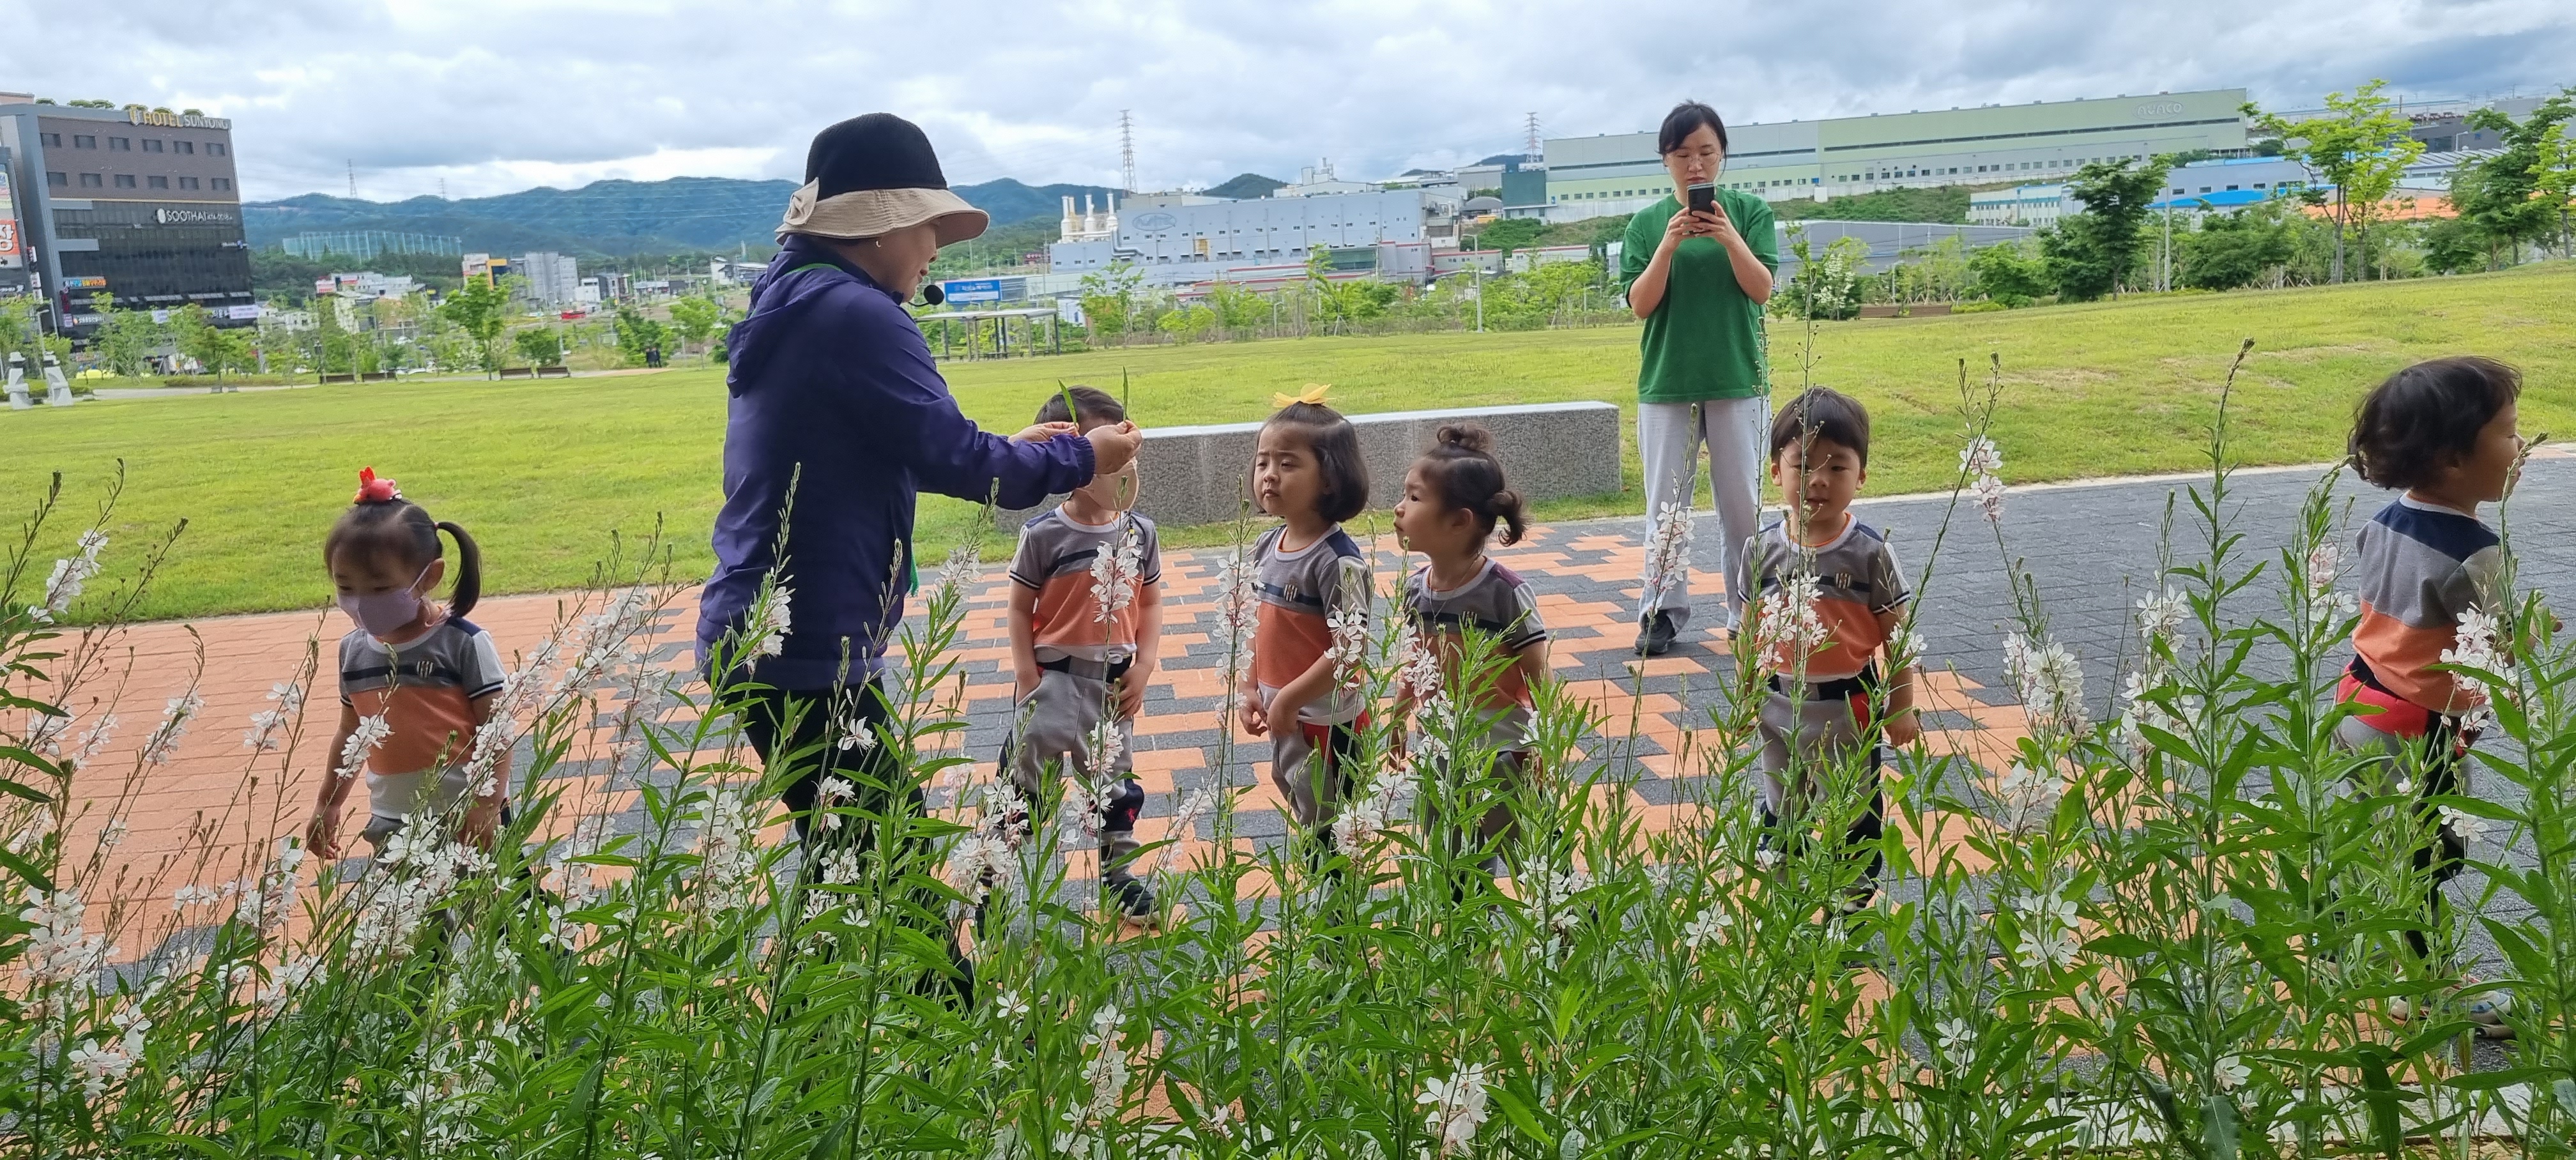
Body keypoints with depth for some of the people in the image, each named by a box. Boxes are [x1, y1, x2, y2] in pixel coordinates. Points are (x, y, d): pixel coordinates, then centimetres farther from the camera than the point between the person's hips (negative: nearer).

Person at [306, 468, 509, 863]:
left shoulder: (463, 643, -13)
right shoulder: (353, 650, 5)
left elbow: (496, 728, -13)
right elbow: (351, 733, 18)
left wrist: (488, 804, -20)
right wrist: (328, 804, 22)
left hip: (467, 815, -5)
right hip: (392, 823, 6)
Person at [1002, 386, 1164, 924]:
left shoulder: (1139, 532, -2)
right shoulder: (1044, 535, -13)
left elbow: (1150, 603, 5)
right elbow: (1020, 609, -7)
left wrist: (1144, 667, -3)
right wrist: (1026, 676, -11)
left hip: (1114, 680, 4)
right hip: (1054, 675, -4)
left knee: (1115, 779, 16)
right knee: (1027, 776, -2)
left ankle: (1119, 874, 33)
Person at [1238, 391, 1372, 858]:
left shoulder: (1337, 560, -22)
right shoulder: (1266, 547, 2)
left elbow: (1348, 649, -25)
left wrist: (1289, 699, -21)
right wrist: (1252, 689, 5)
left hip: (1328, 723, -8)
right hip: (1284, 717, 8)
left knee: (1333, 834, 7)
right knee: (1303, 818, 22)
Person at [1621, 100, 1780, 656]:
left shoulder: (1750, 211, 3)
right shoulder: (1647, 223, 4)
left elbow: (1762, 289, -4)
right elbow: (1640, 303, -3)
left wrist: (1729, 239, -20)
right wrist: (1669, 245, -17)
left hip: (1739, 380, 0)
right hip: (1666, 382, 0)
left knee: (1742, 502, 5)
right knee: (1666, 504, 4)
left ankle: (1748, 611, 14)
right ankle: (1663, 612, 11)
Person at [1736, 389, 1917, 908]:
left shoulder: (1871, 552, -14)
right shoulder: (1764, 548, -6)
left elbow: (1896, 636, -8)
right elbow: (1752, 630, 4)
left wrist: (1901, 707, -6)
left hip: (1851, 706, -3)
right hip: (1780, 704, 3)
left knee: (1855, 815, 13)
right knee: (1781, 813, 18)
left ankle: (1855, 904, 29)